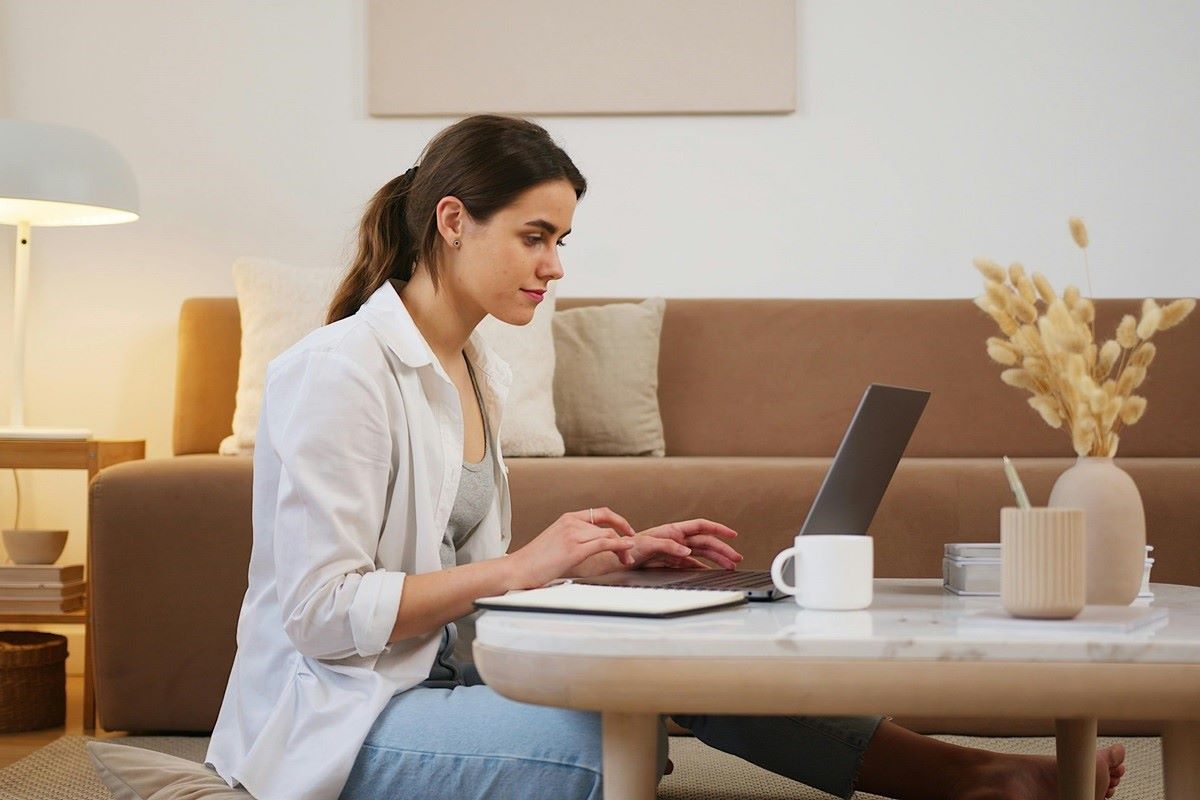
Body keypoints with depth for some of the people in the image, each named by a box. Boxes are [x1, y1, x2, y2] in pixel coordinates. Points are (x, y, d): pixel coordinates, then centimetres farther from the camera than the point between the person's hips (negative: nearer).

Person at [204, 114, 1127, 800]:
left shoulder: (479, 372, 12)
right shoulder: (339, 372, -16)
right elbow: (322, 611, -21)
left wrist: (607, 557, 1)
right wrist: (523, 565, -22)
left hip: (434, 674, 8)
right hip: (339, 721, -8)